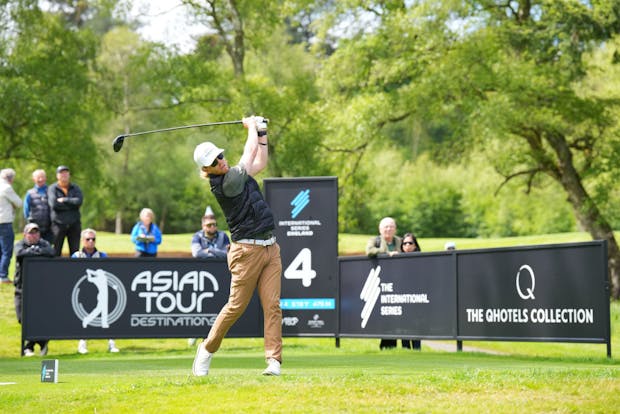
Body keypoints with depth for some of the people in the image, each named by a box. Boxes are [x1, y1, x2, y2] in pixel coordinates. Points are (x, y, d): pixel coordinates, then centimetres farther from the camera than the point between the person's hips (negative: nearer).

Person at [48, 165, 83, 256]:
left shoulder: (75, 188, 11)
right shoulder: (52, 188, 3)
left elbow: (79, 201, -7)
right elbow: (54, 204, -13)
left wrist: (64, 200, -9)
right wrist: (71, 204, -8)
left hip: (74, 224, 3)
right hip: (58, 224, -2)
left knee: (75, 252, 2)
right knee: (56, 252, -2)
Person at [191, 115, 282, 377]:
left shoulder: (234, 175, 13)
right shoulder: (224, 184, -14)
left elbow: (260, 162, 27)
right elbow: (249, 155, -5)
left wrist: (261, 133, 19)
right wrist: (251, 127, 11)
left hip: (270, 247, 8)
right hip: (247, 251, -8)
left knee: (272, 305, -3)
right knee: (236, 306, -2)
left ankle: (274, 360, -7)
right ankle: (208, 348, 19)